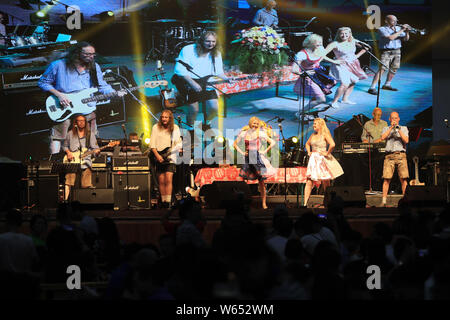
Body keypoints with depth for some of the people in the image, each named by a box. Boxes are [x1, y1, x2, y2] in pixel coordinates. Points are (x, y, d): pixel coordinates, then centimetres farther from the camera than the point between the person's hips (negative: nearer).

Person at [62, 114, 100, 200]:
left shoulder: (90, 134, 12)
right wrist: (68, 152, 2)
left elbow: (94, 147, 9)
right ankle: (65, 199, -14)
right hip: (72, 161, 0)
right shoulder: (70, 134, 14)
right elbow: (64, 146, 21)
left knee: (87, 185, -8)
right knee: (68, 182, -13)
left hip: (85, 161, 0)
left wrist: (96, 151, -13)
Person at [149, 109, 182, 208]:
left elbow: (179, 144, 3)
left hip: (170, 158, -1)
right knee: (161, 181, 1)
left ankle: (168, 202, -14)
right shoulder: (156, 128, 4)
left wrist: (172, 150, -15)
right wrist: (157, 155, -13)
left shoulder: (175, 128, 4)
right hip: (159, 158, 1)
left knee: (168, 179, -14)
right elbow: (152, 144, -1)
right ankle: (163, 201, 11)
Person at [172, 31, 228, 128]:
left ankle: (205, 125, 20)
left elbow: (218, 72, 9)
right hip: (187, 81, -4)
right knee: (194, 109, -12)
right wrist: (193, 84, -23)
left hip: (206, 83, 4)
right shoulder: (188, 50, -10)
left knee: (214, 107, -10)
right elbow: (180, 70, -15)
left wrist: (228, 79, -12)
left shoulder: (216, 54, 8)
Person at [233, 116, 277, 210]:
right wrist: (242, 152, 7)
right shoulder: (244, 133, 7)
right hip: (248, 159, 2)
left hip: (257, 158, -2)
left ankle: (264, 203, 3)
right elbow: (235, 144, 18)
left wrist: (265, 151, -4)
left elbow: (272, 143, 1)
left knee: (261, 181, -1)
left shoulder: (260, 133, 1)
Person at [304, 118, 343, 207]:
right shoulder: (313, 135, 13)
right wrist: (309, 152, 16)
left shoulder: (325, 134, -8)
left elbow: (332, 144, -23)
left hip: (322, 160, -6)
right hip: (313, 159, 6)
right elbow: (307, 144, 31)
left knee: (325, 183, 3)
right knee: (309, 182, -4)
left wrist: (327, 153, -15)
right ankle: (305, 203, -7)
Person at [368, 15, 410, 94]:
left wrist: (407, 32, -13)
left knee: (394, 69, 10)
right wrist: (401, 30, -20)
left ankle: (386, 85, 29)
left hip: (397, 51, 6)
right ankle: (372, 88, -13)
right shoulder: (382, 29, -9)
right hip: (386, 52, -6)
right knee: (382, 69, -13)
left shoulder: (398, 28, 9)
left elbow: (405, 39, 7)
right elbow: (390, 38, -23)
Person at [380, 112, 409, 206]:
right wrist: (391, 127, -5)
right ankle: (384, 201, -6)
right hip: (389, 155, 0)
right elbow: (383, 137, -2)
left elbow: (406, 140, 1)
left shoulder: (404, 128, 17)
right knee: (387, 179, -8)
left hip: (401, 155, 0)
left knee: (403, 179, -8)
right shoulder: (386, 129, 18)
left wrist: (399, 130, -6)